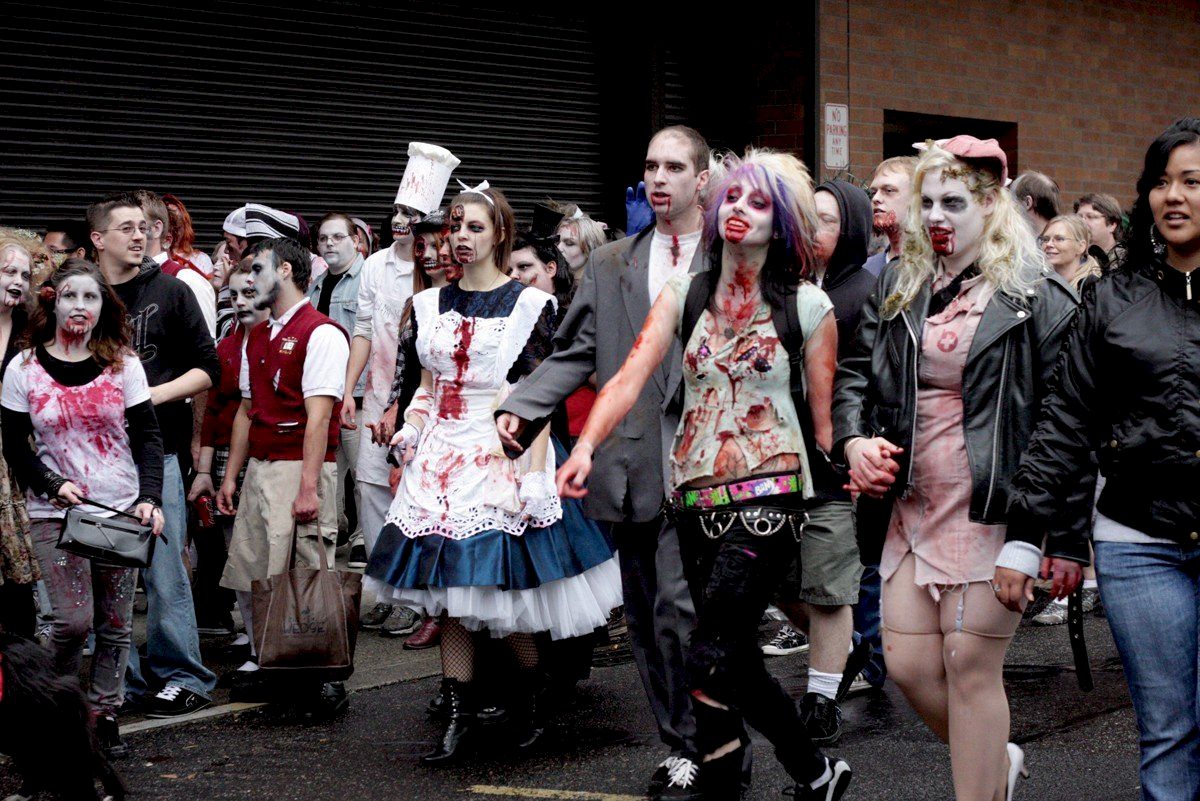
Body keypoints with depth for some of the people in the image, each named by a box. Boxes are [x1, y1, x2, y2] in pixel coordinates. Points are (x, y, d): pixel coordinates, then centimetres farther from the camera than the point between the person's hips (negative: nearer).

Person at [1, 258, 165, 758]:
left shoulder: (123, 364, 4)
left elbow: (147, 437, 3)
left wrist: (149, 498, -10)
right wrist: (53, 486, -12)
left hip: (121, 510, 2)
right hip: (54, 513, -2)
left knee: (116, 623, 4)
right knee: (74, 620, -9)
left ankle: (105, 714, 16)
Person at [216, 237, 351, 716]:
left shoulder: (321, 334, -8)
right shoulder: (256, 338, 19)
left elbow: (319, 416, -15)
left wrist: (309, 487, -20)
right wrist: (231, 475, 17)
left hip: (301, 467, -8)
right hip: (259, 469, 8)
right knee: (250, 576, 7)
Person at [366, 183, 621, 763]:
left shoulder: (528, 305, -2)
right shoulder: (430, 305, 13)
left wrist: (532, 476, -13)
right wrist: (410, 429, 0)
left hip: (502, 455, -5)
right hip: (441, 458, 5)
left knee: (499, 595, -5)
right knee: (447, 592, 3)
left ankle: (533, 695, 19)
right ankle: (458, 715, 11)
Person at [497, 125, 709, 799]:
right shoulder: (610, 265, 15)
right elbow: (575, 354, 13)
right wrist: (522, 407, -2)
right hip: (633, 469, 4)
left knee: (679, 611, -13)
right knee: (646, 618, 10)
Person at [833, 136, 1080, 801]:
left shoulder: (1036, 297, -6)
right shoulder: (897, 289, 11)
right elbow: (854, 372, 17)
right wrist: (854, 440, -3)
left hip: (993, 509, -6)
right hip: (915, 503, 6)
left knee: (970, 666, -2)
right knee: (907, 661, 7)